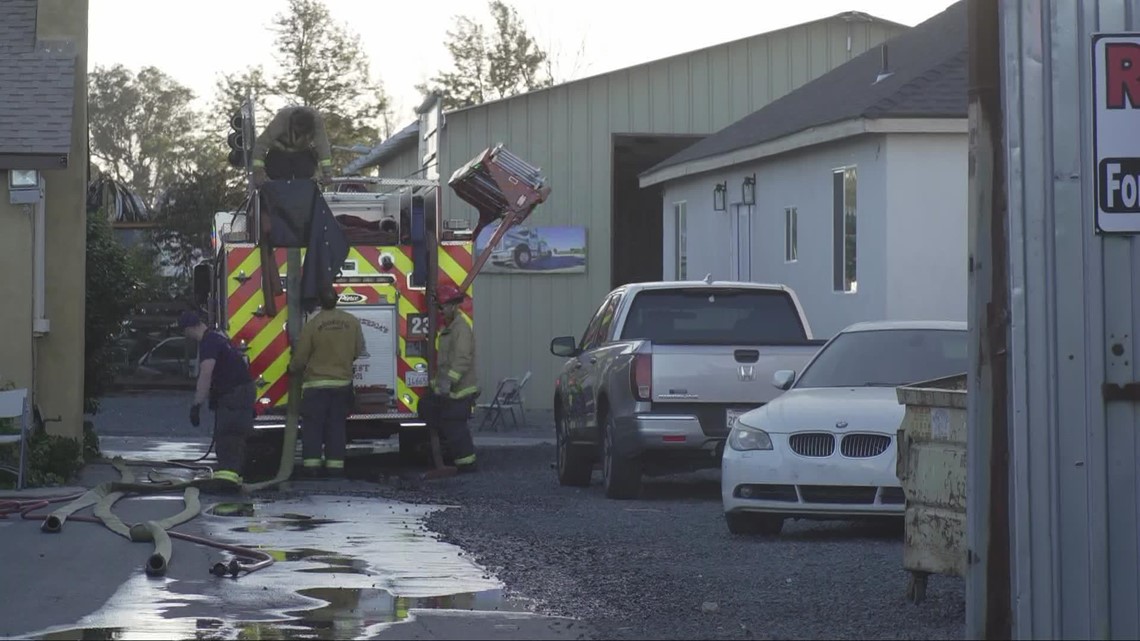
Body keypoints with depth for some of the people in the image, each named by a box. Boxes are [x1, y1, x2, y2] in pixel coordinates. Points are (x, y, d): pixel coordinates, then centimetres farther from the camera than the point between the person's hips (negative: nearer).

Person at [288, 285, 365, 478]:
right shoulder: (352, 322, -2)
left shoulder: (312, 324, -11)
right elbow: (359, 351, 8)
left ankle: (311, 464, -5)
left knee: (312, 426, 2)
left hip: (316, 384, -3)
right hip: (343, 383, 3)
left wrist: (293, 370, 17)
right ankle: (335, 466, 5)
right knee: (337, 427, 8)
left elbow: (300, 357, -5)